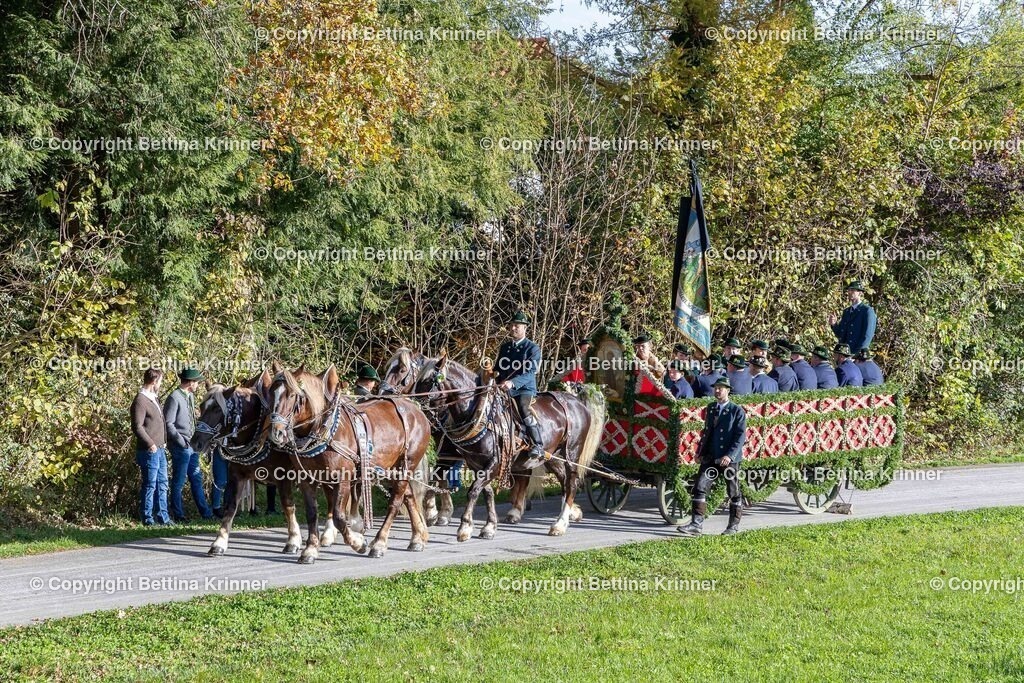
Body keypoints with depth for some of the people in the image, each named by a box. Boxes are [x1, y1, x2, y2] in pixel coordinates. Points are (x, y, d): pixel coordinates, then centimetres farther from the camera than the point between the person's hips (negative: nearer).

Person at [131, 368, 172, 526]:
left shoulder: (154, 398, 16)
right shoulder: (140, 400, -14)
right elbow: (137, 427, -20)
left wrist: (164, 440, 14)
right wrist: (150, 444, -21)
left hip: (160, 449, 9)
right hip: (149, 451, -9)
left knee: (162, 484, 13)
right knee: (150, 485, -3)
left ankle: (163, 516, 19)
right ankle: (147, 518, 4)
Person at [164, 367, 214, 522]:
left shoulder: (191, 396, 10)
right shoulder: (174, 398, -15)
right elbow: (168, 424, -17)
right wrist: (181, 441, -18)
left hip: (192, 445, 9)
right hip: (181, 447, -9)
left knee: (197, 479, 13)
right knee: (178, 482, 1)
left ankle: (206, 512, 19)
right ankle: (178, 514, 9)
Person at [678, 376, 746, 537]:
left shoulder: (736, 410, -6)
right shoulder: (711, 408, 13)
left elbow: (741, 435, -11)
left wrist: (730, 455, -20)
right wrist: (700, 451, 12)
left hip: (729, 459, -5)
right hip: (710, 457, 5)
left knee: (734, 493, 7)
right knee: (700, 488, -7)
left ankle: (734, 525, 21)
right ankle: (696, 525, -7)